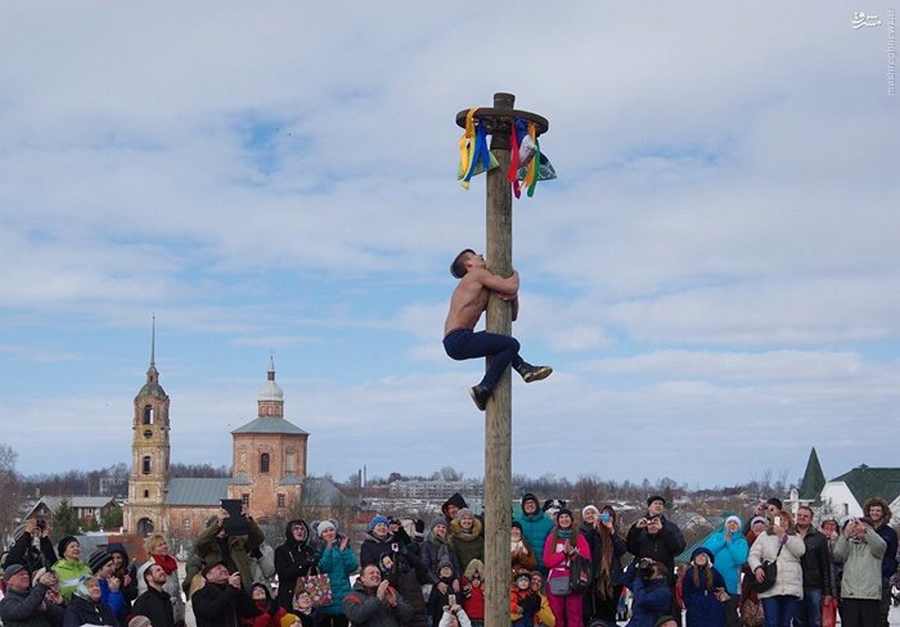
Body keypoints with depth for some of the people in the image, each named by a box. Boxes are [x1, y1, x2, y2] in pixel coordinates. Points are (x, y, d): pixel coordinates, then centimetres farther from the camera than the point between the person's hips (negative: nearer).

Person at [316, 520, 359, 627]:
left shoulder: (344, 545, 9)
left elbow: (353, 567, -4)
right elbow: (323, 568, -14)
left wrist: (343, 549, -12)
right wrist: (328, 548, -19)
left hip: (342, 594, 2)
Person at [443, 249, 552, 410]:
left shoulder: (483, 294, 27)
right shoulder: (479, 274, 0)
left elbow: (512, 315, 26)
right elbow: (511, 287, -12)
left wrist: (513, 296, 6)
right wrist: (515, 274, 11)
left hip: (452, 344, 10)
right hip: (459, 339, -10)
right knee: (511, 345, -14)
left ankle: (525, 369, 14)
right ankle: (483, 390, -12)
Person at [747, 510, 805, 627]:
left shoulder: (795, 537, 15)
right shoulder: (764, 536, 14)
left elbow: (800, 551, -5)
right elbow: (753, 555, 8)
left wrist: (783, 535, -10)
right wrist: (757, 567, -13)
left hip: (791, 588, 1)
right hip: (769, 588, -1)